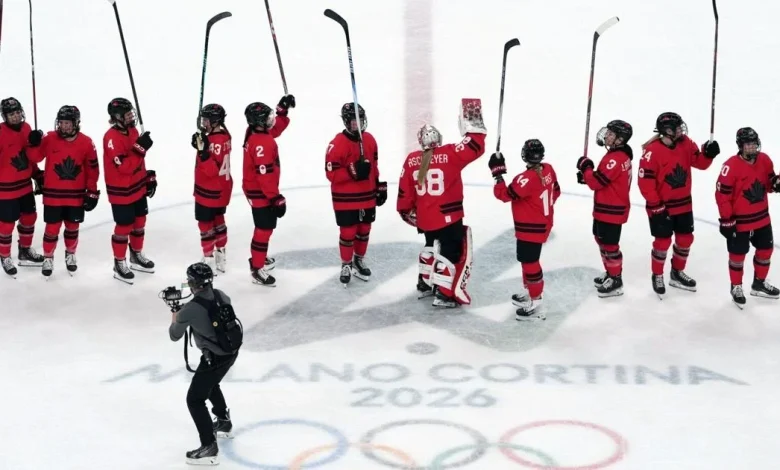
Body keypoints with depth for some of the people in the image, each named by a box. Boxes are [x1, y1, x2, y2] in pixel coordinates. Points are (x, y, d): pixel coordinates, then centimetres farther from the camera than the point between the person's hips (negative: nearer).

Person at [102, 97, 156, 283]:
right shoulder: (112, 138, -24)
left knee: (139, 223, 20)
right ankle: (119, 264, 16)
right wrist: (139, 149, -33)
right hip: (121, 192, -9)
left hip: (138, 188, 9)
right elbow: (124, 167, -29)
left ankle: (136, 256, 38)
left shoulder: (132, 131, 4)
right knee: (124, 227, 1)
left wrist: (148, 177, 16)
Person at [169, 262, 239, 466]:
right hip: (231, 351, 8)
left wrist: (175, 318, 15)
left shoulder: (190, 310, -24)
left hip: (214, 358, -8)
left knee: (195, 400, 2)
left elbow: (174, 336, -5)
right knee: (209, 384, 33)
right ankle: (224, 423, 50)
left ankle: (209, 448, -1)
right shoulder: (221, 296, -5)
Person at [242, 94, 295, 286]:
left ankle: (259, 257, 43)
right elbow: (265, 175, -31)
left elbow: (275, 128, 21)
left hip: (257, 190, 10)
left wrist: (283, 110, 8)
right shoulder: (261, 143, -31)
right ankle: (257, 269, 6)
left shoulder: (255, 132, -1)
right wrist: (276, 198, -26)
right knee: (264, 229, -2)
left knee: (265, 226, 26)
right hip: (261, 193, -10)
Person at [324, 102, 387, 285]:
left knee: (364, 230, 16)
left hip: (367, 196, 6)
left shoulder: (369, 140, 3)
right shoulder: (337, 144, -19)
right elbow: (331, 173, -20)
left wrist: (379, 186, 15)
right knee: (348, 233, 2)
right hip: (346, 199, -6)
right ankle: (346, 265, 20)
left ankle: (359, 260, 35)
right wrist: (353, 172, -30)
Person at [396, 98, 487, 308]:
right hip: (448, 216, -6)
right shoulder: (449, 154, -14)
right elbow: (475, 147, -17)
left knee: (432, 246, 28)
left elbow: (405, 191, 6)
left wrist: (406, 211, 20)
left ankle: (425, 283, 38)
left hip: (424, 218, 6)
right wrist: (474, 125, -6)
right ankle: (444, 295, 0)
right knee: (453, 252, 3)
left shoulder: (411, 160, 0)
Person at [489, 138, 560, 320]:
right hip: (543, 223, 10)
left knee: (530, 262, -4)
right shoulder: (548, 170, -1)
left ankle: (536, 305, -2)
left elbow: (505, 194, -24)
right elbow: (555, 192, 14)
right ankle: (530, 292, 41)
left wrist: (498, 172, -18)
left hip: (530, 228, -10)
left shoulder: (527, 178, -28)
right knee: (527, 259, 25)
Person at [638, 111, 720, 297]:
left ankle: (677, 273, 35)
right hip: (661, 206, -7)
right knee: (663, 241, 1)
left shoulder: (686, 144, -2)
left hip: (683, 203, 7)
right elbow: (645, 182, -21)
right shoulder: (652, 151, -22)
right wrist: (656, 206, -19)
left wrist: (708, 153, -20)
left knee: (685, 239, 15)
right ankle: (657, 276, 22)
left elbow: (700, 163, 3)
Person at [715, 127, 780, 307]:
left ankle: (759, 283, 37)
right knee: (738, 254, 7)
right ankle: (736, 287, 26)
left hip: (762, 217, 7)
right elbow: (722, 194, -19)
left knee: (766, 249, 18)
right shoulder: (731, 166, -22)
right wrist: (726, 219, -17)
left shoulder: (764, 160, -2)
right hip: (739, 221, -6)